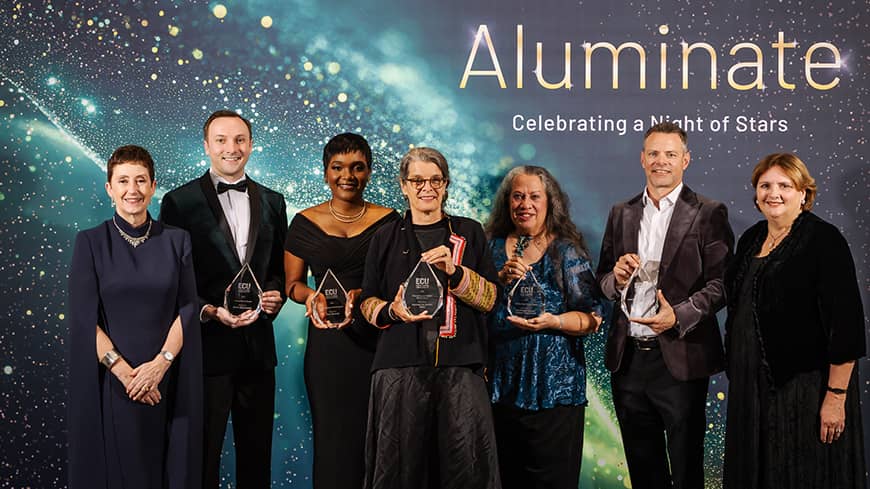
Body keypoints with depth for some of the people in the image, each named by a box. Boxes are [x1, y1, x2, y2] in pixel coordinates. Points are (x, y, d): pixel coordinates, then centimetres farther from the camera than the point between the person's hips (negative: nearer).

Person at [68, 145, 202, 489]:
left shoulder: (176, 241, 3)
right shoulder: (91, 242, -1)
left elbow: (188, 309, -1)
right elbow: (83, 317, -7)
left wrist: (160, 363, -14)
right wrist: (124, 371, -15)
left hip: (167, 380, 2)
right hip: (110, 382, -1)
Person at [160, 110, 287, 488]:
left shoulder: (271, 201, 10)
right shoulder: (180, 201, -4)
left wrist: (277, 293, -5)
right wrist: (212, 312, -17)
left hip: (257, 345, 4)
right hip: (207, 344, -4)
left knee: (257, 453, 14)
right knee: (203, 454, 6)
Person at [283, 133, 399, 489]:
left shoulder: (388, 221, 2)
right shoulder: (305, 223, 5)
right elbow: (293, 283, 8)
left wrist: (361, 295, -17)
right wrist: (311, 296, -13)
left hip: (376, 339, -1)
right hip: (326, 343, 1)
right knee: (331, 436, 3)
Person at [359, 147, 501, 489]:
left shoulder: (469, 233, 12)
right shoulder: (386, 238, 13)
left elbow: (489, 298, 5)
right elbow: (367, 301, 13)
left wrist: (454, 271, -12)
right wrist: (392, 311, -9)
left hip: (459, 366, 0)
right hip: (401, 366, 0)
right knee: (400, 461, -3)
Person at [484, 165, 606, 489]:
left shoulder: (566, 251, 0)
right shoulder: (494, 247, 10)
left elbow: (593, 318, -3)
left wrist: (553, 321, -20)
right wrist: (501, 279, -9)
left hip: (553, 387, -3)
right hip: (501, 386, 3)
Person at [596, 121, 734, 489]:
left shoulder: (709, 214, -2)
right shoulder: (621, 214, 12)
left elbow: (721, 283, -9)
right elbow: (603, 279, 15)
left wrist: (680, 315, -23)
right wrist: (616, 277, -8)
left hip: (679, 359, -4)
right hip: (628, 358, 5)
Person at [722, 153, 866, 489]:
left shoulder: (824, 241, -12)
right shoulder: (751, 239, 10)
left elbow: (845, 325, -16)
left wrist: (836, 396, -20)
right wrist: (735, 373, 16)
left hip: (805, 389, -7)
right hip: (750, 385, 7)